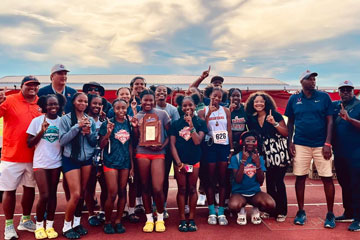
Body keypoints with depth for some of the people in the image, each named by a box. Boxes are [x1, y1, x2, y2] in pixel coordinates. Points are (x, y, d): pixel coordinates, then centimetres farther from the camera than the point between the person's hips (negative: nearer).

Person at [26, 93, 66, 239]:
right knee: (44, 195, -6)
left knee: (52, 194, 9)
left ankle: (50, 225, 22)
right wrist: (42, 131, -15)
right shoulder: (37, 121, -2)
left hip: (56, 163, 2)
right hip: (40, 163, -2)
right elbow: (29, 144, -2)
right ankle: (39, 225, 17)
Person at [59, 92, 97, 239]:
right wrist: (78, 126, -19)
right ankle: (66, 226, 12)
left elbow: (94, 142, 8)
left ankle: (77, 223, 27)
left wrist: (89, 132, -12)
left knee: (82, 193, 10)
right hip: (71, 159, -4)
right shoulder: (65, 119, -6)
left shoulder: (90, 120, 7)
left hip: (87, 159, 4)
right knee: (75, 194, -7)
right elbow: (62, 140, -14)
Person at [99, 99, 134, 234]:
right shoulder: (108, 124, -5)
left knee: (122, 192, 9)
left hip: (125, 162, 4)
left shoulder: (128, 124, 6)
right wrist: (108, 133, -20)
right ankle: (107, 222, 16)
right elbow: (101, 145, -4)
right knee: (112, 194, -5)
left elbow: (130, 145, 11)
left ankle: (118, 221, 23)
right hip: (111, 162, -4)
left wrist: (132, 164, 10)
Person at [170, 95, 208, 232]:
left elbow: (197, 141, -12)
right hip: (179, 160, 1)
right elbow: (172, 144, -1)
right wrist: (178, 162, -8)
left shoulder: (200, 122, 0)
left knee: (192, 189, 6)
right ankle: (182, 220, 14)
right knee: (181, 189, 5)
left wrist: (191, 125, -19)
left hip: (194, 160, 0)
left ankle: (191, 219, 17)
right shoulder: (176, 123, 3)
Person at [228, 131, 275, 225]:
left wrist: (257, 163, -15)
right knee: (233, 206, -36)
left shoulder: (259, 158, 5)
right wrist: (243, 160, -20)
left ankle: (256, 210, 7)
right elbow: (238, 180, -15)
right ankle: (241, 211, 3)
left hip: (255, 192, 3)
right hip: (239, 192, -2)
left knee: (271, 205, -28)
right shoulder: (235, 158, -5)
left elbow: (260, 182, -2)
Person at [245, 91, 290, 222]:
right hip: (266, 153, 4)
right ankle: (271, 210, 21)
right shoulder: (252, 119, 9)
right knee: (269, 181, 8)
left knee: (278, 181, -3)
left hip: (279, 151, -4)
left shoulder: (275, 115, -3)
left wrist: (274, 123, -18)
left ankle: (281, 211, 9)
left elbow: (286, 133, -7)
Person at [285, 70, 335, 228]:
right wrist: (290, 142, 2)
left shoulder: (324, 97, 3)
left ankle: (330, 214, 16)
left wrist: (328, 143, -7)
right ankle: (301, 212, 19)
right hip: (300, 144, 1)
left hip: (321, 144, -1)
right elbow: (290, 122, 11)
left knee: (327, 178, 0)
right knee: (300, 178, 5)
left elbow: (330, 121, 1)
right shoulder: (294, 99, 6)